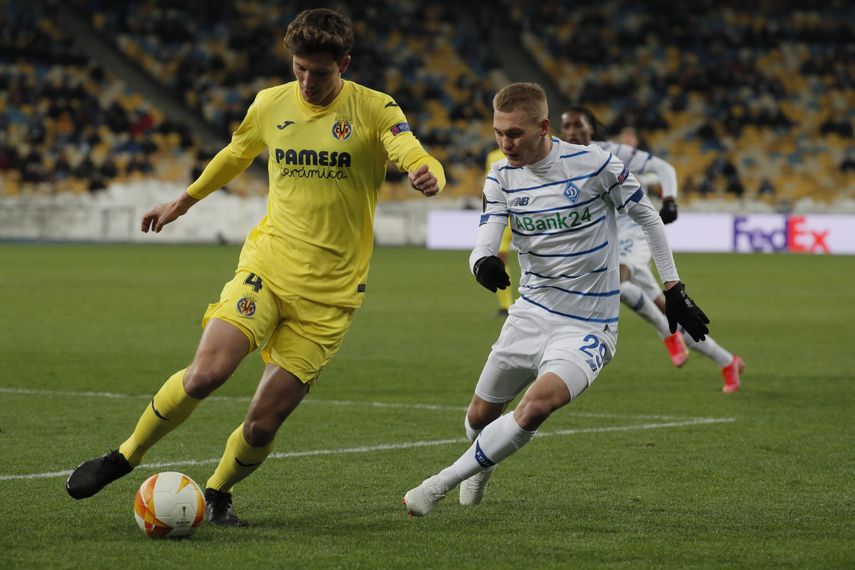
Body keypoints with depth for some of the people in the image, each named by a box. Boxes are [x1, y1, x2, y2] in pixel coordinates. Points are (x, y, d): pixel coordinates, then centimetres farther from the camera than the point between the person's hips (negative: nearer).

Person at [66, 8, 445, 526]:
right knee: (207, 372, -22)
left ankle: (217, 493, 24)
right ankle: (125, 458, 0)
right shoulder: (271, 105, 5)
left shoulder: (374, 111, -5)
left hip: (330, 293, -1)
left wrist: (428, 175, -43)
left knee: (264, 422, -6)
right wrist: (184, 201, 36)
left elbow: (419, 160, -19)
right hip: (267, 267, 2)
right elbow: (236, 156, 25)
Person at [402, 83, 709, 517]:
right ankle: (481, 468, 48)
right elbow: (484, 243, -11)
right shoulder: (501, 177, -2)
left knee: (538, 403, -28)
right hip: (530, 314, 5)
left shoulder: (593, 164, -14)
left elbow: (648, 217, 0)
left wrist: (674, 290, 2)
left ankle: (440, 484, -19)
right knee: (481, 414, 12)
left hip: (587, 326, -5)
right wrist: (483, 264, -37)